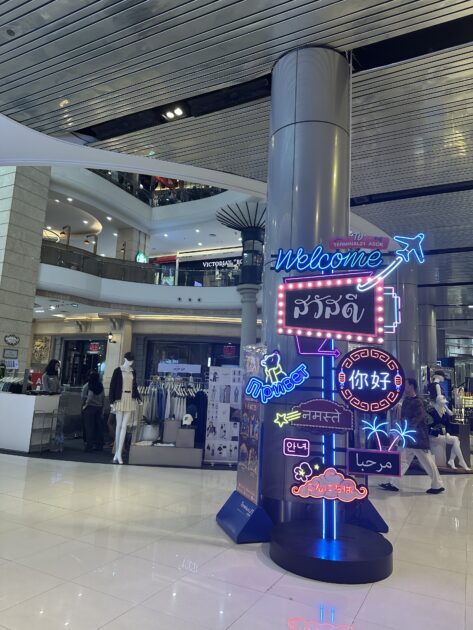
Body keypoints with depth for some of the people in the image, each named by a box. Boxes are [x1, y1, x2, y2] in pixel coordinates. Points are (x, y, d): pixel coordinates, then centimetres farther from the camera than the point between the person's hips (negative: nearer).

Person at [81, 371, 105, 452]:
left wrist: (86, 404, -4)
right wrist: (102, 407, 13)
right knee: (98, 427, 9)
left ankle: (89, 446, 1)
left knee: (89, 427, 0)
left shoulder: (87, 386, -9)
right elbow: (103, 397, 7)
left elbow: (83, 397, -18)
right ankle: (99, 445, 14)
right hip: (99, 407, 5)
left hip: (90, 407, -5)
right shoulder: (100, 386, 6)